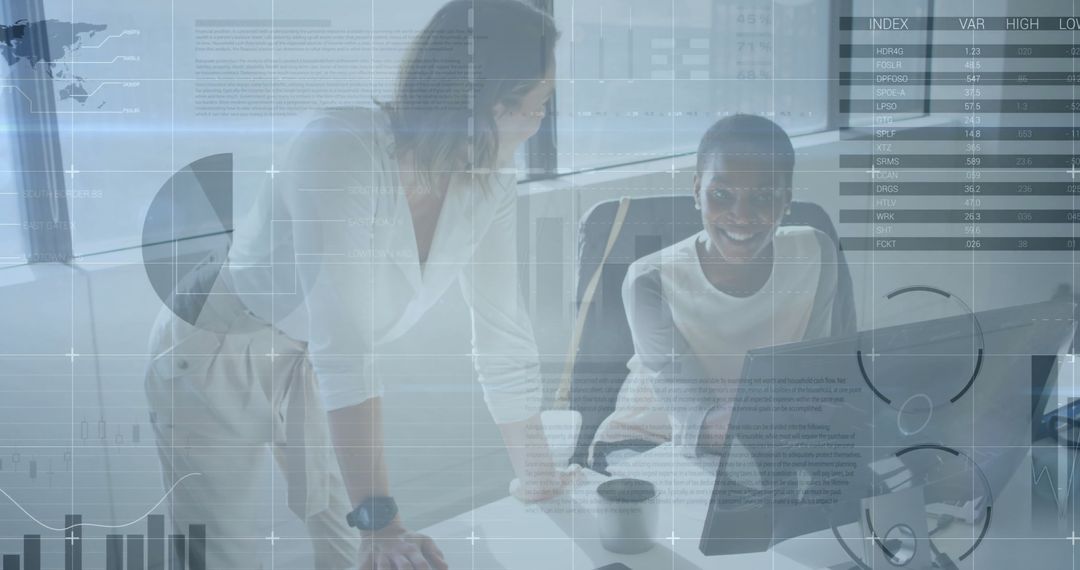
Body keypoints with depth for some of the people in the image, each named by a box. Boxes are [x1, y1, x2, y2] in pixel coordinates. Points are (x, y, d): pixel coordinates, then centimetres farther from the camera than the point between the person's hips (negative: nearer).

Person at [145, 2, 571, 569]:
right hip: (217, 357, -6)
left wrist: (536, 476, 3)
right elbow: (342, 346, -40)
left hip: (312, 367, 6)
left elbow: (504, 334, -2)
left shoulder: (489, 186, -12)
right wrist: (377, 520, -44)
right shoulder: (340, 149, -33)